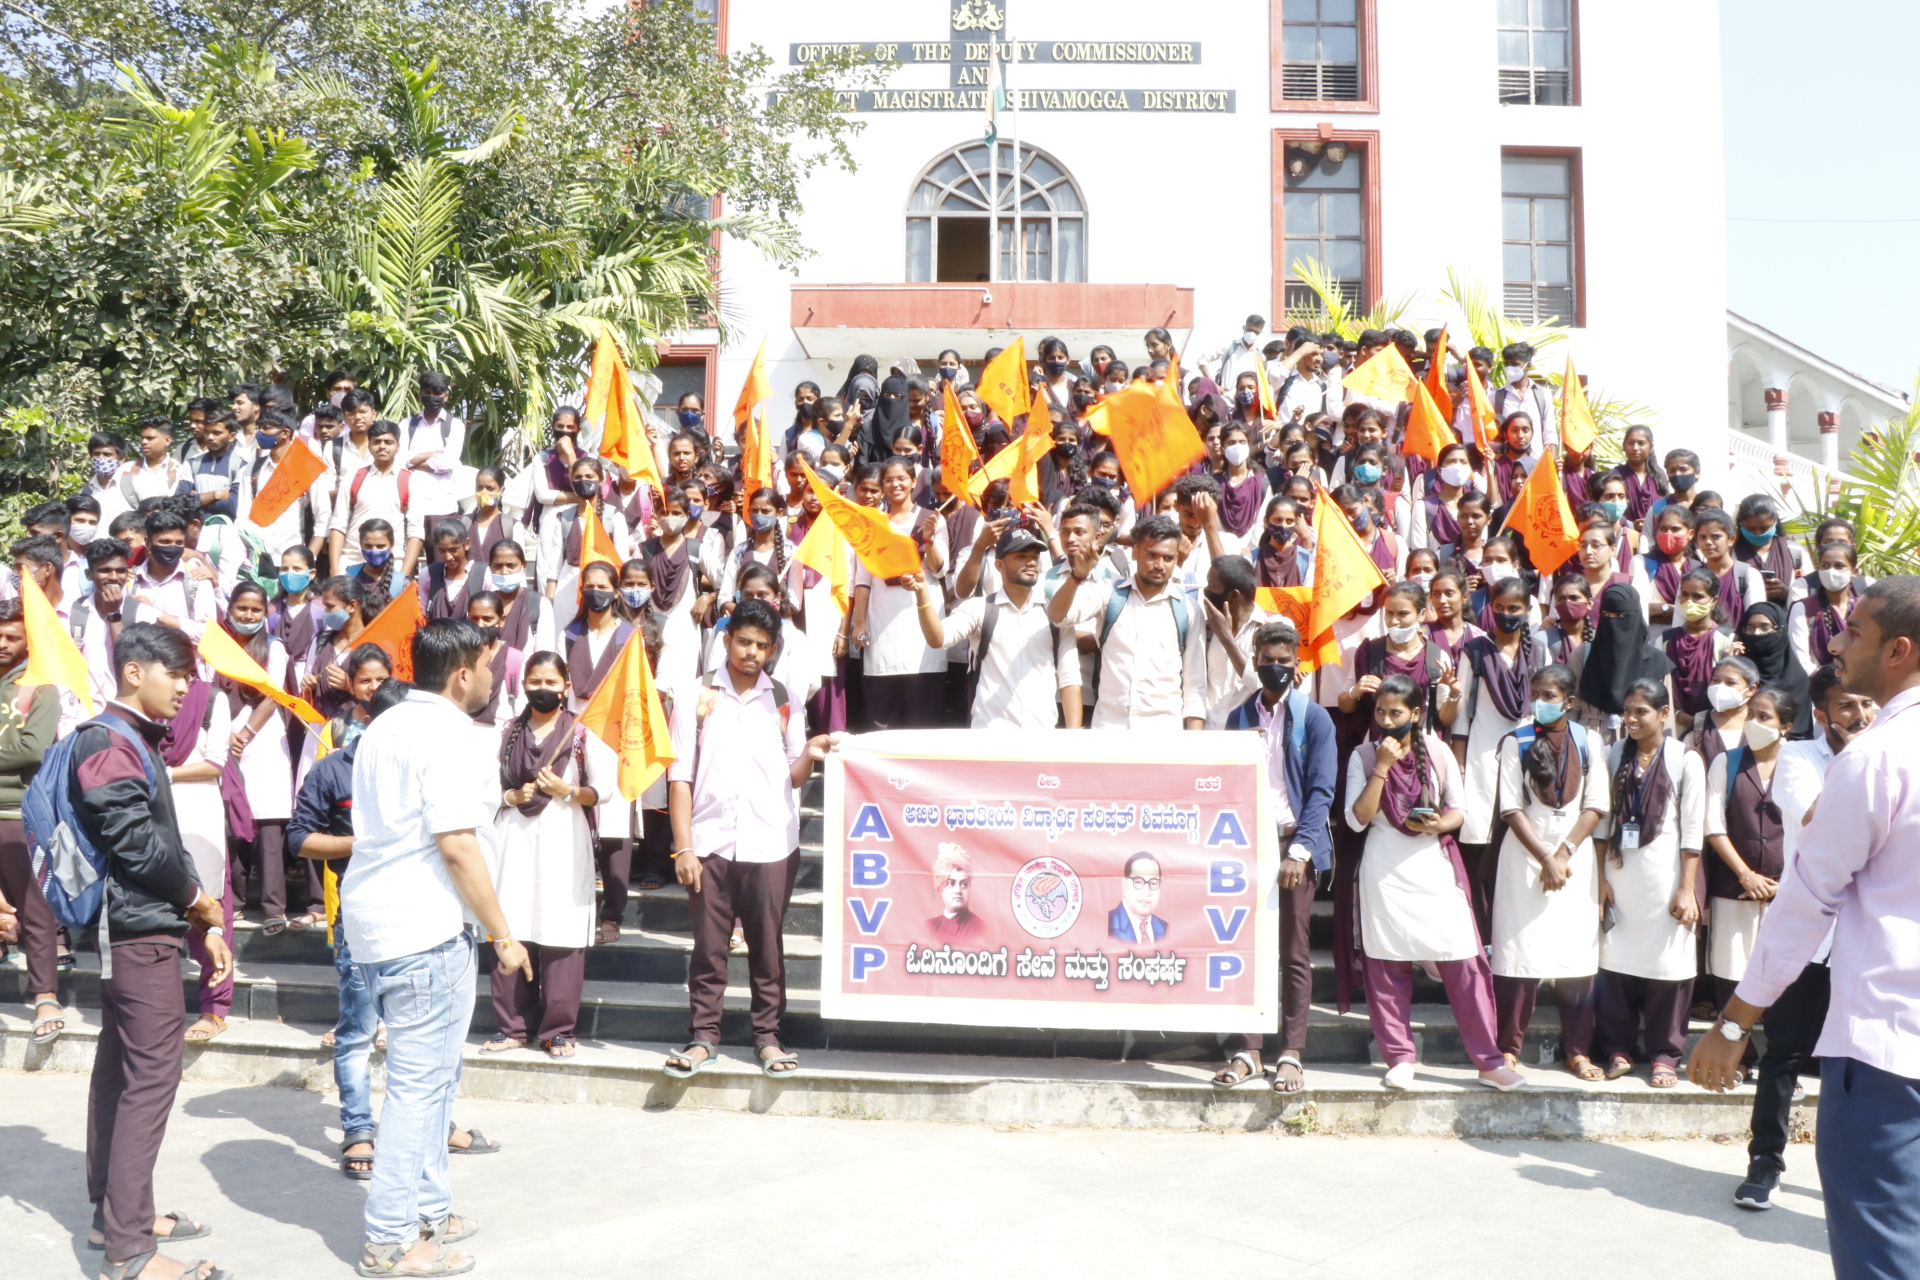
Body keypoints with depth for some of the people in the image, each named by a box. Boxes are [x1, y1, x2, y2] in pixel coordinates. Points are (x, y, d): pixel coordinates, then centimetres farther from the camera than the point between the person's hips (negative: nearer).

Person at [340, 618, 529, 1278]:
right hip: (425, 927, -10)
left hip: (376, 919, 10)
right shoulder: (445, 734, -15)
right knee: (419, 1082, -2)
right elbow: (457, 847, -20)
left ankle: (429, 1211, 27)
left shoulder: (385, 727, 14)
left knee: (431, 1074, 18)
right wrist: (503, 935, -13)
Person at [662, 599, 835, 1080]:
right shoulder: (696, 699, 4)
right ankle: (703, 1036, 16)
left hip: (771, 846, 1)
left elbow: (793, 777, 10)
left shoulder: (783, 702, 9)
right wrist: (683, 846, -4)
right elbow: (680, 777, 2)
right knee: (708, 947, 5)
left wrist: (810, 755, -12)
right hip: (710, 844, -1)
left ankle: (768, 1036, 15)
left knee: (767, 947, 5)